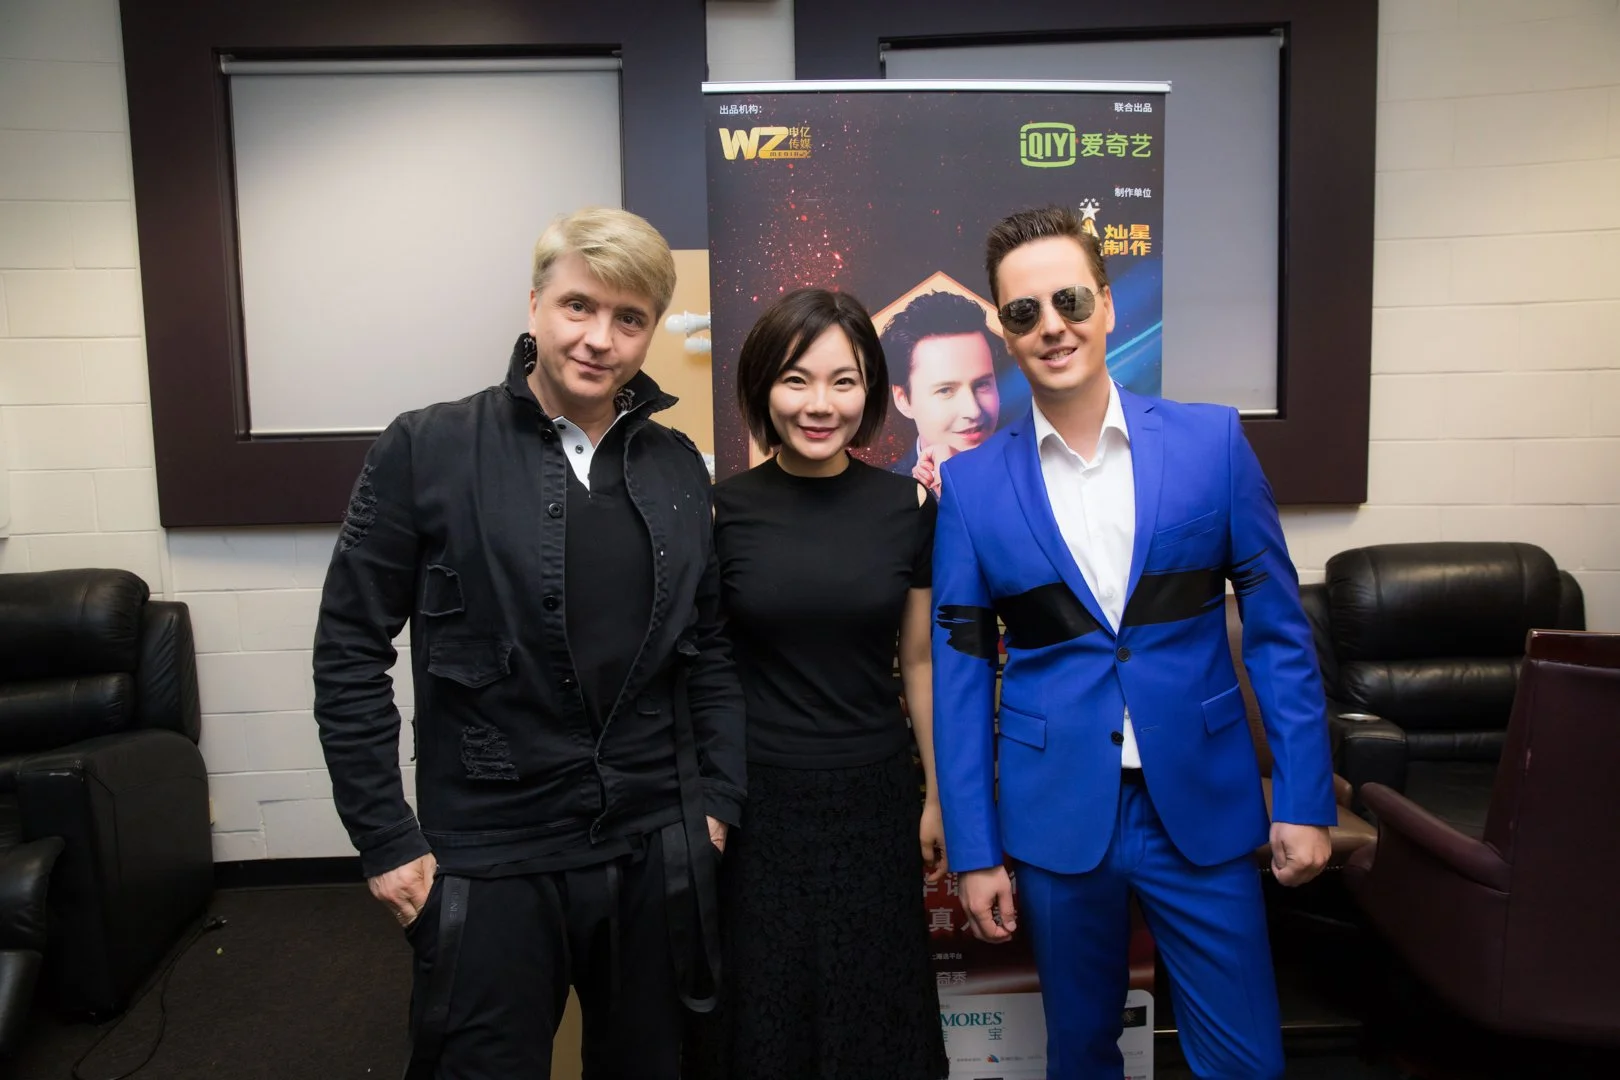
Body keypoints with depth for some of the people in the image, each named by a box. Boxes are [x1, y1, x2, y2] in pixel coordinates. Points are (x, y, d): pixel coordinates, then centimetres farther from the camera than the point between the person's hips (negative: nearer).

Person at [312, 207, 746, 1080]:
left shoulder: (676, 466, 3)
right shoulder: (426, 451, -8)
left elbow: (709, 645, 9)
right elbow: (350, 652, -5)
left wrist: (717, 801, 5)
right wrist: (386, 840, -6)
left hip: (655, 854, 4)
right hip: (487, 861, -3)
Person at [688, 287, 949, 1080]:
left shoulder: (909, 506, -4)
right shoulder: (721, 510, -8)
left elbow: (920, 662, 4)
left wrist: (939, 796, 7)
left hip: (874, 799, 1)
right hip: (755, 802, -1)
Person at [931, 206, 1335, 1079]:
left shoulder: (1211, 440, -3)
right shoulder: (971, 483, -4)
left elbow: (1277, 629, 1)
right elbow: (960, 670, -1)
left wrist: (1304, 799, -2)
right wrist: (973, 850, -2)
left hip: (1204, 806, 0)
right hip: (1056, 816, 0)